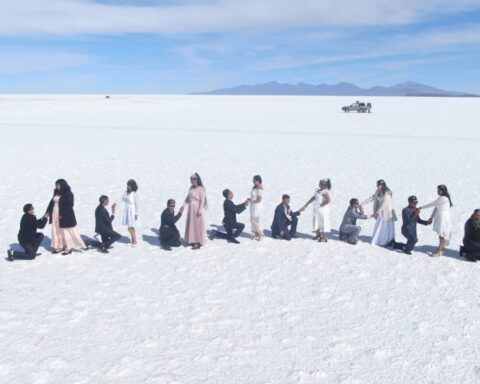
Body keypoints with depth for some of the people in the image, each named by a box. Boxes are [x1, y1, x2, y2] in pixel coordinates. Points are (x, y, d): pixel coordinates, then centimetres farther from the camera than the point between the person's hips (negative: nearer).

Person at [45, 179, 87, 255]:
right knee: (56, 231, 9)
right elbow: (52, 202, 14)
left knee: (66, 231, -1)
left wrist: (62, 214, -22)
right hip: (55, 215, 7)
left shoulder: (68, 193, -12)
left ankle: (69, 247, 10)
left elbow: (70, 205, -17)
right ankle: (60, 246, 19)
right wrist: (48, 211, 5)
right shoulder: (56, 193, 8)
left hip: (66, 216, -7)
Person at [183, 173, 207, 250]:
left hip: (197, 209, -8)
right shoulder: (191, 188, 9)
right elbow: (188, 198, 14)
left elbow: (202, 200, -16)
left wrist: (200, 210, -20)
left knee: (198, 225, -3)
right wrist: (184, 205, 1)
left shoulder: (201, 189, -13)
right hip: (191, 209, 8)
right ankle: (193, 240, 23)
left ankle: (199, 242, 2)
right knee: (191, 225, 12)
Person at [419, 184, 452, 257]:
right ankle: (441, 248, 20)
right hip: (439, 218, 10)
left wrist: (422, 207, -10)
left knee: (442, 235, -4)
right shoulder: (440, 198, 13)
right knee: (440, 234, 13)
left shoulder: (444, 199, -18)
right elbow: (436, 207, 16)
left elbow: (432, 204, -16)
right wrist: (431, 217, 13)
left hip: (444, 218, -10)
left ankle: (439, 251, -2)